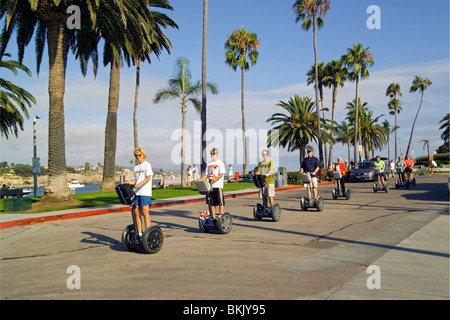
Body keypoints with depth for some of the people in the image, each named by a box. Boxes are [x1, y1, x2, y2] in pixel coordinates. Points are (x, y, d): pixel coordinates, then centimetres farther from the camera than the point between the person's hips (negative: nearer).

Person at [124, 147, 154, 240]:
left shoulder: (147, 165, 1)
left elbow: (148, 177, -11)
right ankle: (139, 234, 10)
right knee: (137, 212, 3)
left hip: (145, 192, -6)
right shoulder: (135, 168, 19)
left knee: (145, 212, -8)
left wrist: (140, 184, -27)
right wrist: (126, 183, 2)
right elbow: (134, 180, 19)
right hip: (136, 192, 6)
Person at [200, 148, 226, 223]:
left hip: (218, 185, -5)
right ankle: (213, 218, 14)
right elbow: (206, 175, 18)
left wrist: (216, 178, -31)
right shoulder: (209, 164, 17)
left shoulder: (220, 163, 0)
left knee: (220, 202, -6)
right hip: (210, 185, 6)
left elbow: (221, 174, -12)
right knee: (212, 203, 7)